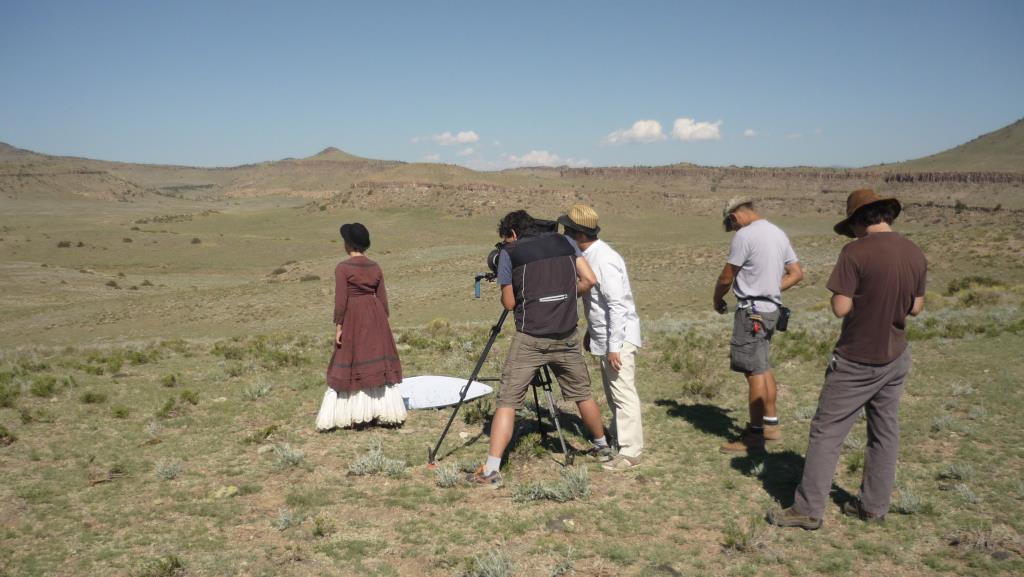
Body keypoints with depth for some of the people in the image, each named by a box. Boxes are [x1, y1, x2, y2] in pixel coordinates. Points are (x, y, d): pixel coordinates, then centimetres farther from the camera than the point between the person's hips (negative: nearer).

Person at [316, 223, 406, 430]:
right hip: (375, 317, 5)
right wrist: (383, 321, 15)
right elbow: (382, 298, 6)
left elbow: (340, 300, -13)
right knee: (377, 361, 11)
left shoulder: (343, 268, -11)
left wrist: (338, 326, -8)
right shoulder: (375, 267, 4)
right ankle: (383, 411, 15)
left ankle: (356, 414, 7)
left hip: (353, 319, -5)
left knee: (350, 364, 5)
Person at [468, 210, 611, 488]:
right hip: (566, 337, 4)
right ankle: (602, 446, 39)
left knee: (507, 401, -1)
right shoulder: (564, 242, 11)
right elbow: (589, 280, 4)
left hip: (529, 339, -4)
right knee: (582, 394, 22)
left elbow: (509, 303, 3)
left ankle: (491, 470, -7)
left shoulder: (509, 253, 1)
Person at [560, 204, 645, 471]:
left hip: (619, 338, -10)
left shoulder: (604, 260, -22)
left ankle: (630, 452, -1)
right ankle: (617, 438, 31)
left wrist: (614, 347, -25)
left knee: (623, 393, -6)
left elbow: (617, 306, -25)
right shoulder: (589, 255, 9)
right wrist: (590, 333, 24)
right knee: (612, 393, 19)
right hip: (604, 336, 10)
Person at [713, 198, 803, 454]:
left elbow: (726, 277, -9)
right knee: (763, 367, 19)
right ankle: (771, 423, 29)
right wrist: (772, 288, 14)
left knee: (755, 371, -5)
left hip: (751, 310, -9)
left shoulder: (745, 235, -14)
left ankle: (754, 437, 0)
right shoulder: (779, 233, 13)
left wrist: (717, 299, 8)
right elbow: (797, 273, 16)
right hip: (771, 308, 9)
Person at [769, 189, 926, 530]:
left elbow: (841, 308, -20)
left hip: (857, 361, -6)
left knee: (827, 432, 1)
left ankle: (809, 510, 6)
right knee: (885, 431, 15)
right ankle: (874, 506, 26)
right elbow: (916, 308, 9)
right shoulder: (916, 255, 0)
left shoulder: (856, 252, -19)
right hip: (896, 357, 7)